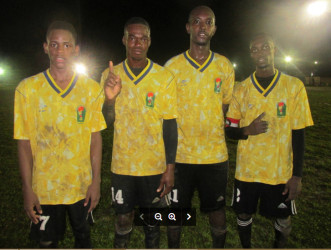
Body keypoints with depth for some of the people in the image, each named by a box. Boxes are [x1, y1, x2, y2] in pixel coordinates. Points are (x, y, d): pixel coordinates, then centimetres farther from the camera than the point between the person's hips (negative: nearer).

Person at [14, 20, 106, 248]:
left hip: (82, 186, 1)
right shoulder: (27, 89, -7)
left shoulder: (92, 89, -5)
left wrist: (96, 182, -3)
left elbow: (96, 137, -2)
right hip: (44, 188, 0)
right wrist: (27, 189, -5)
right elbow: (24, 143, -4)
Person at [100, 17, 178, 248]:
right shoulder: (110, 75, -1)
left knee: (153, 219, 15)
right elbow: (107, 122, 0)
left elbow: (170, 124, -6)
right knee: (123, 219, 13)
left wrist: (170, 168, -9)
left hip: (155, 166, -1)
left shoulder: (164, 77, -7)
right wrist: (110, 98, -21)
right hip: (122, 165, 1)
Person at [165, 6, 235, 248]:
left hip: (215, 155, 1)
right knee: (176, 209, 12)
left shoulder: (225, 66, 3)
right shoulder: (172, 66, -1)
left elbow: (228, 109, 10)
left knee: (217, 209, 14)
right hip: (180, 154, -1)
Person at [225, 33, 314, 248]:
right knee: (244, 215, 14)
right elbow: (230, 131, 3)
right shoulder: (241, 89, 0)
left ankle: (280, 245, 41)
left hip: (281, 172, -1)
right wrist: (248, 130, -19)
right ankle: (246, 246, 39)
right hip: (247, 170, 1)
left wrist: (297, 175, -6)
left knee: (283, 218, 13)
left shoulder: (294, 86, -4)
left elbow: (298, 134, -3)